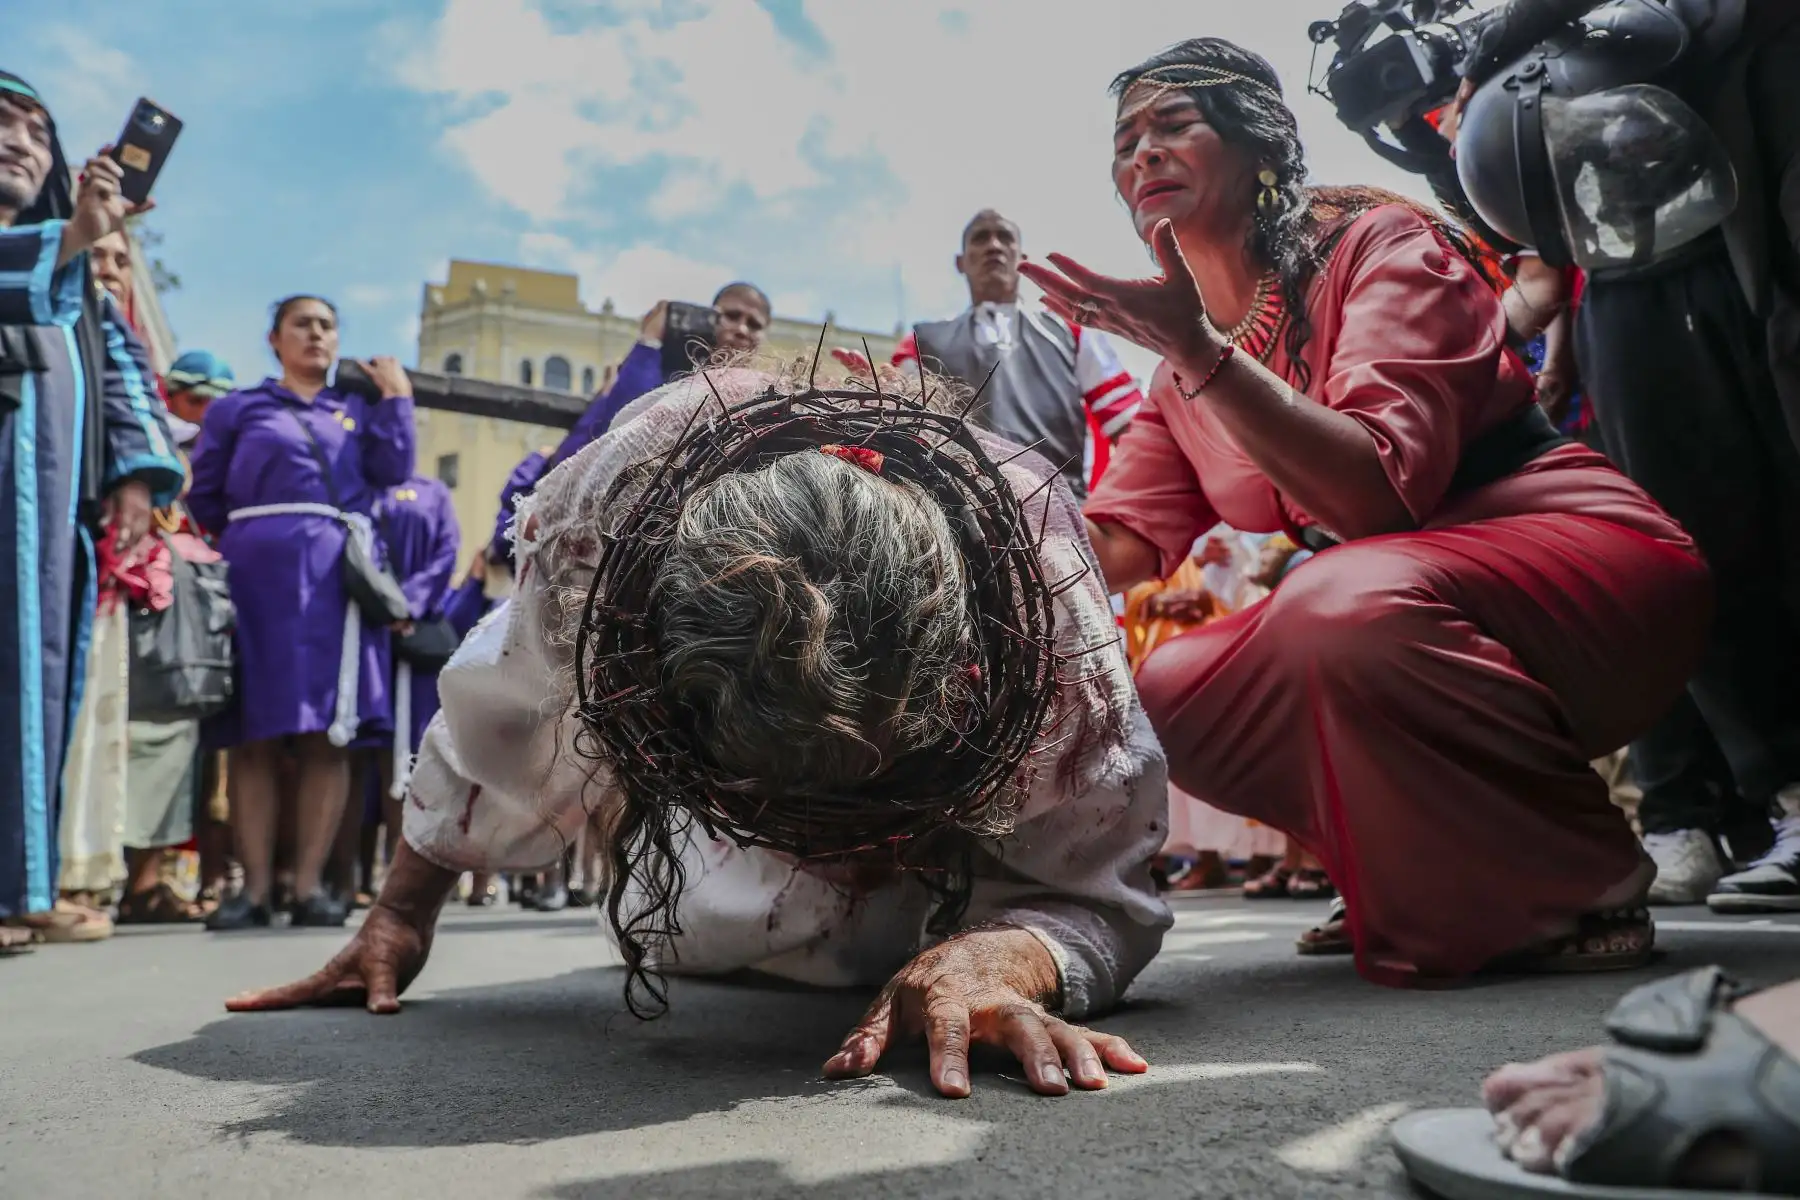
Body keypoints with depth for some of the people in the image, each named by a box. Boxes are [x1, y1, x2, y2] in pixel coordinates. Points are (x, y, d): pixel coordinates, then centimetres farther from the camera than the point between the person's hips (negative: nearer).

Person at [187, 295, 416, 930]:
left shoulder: (357, 410, 22)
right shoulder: (237, 408, 17)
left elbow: (394, 470, 5)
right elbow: (204, 496, 13)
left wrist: (397, 395, 8)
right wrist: (249, 530, 6)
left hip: (336, 572, 1)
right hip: (257, 570, -1)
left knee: (328, 734, -5)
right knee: (254, 736, -4)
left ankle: (309, 884, -3)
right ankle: (255, 887, -2)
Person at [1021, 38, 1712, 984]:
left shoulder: (1378, 243, -11)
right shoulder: (1182, 377, 9)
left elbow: (1377, 497, -26)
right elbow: (1113, 548, 1)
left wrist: (1197, 350, -32)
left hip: (1576, 555, -7)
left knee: (1345, 600, -36)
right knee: (1162, 692, -8)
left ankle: (1580, 885, -13)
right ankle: (1428, 865, 5)